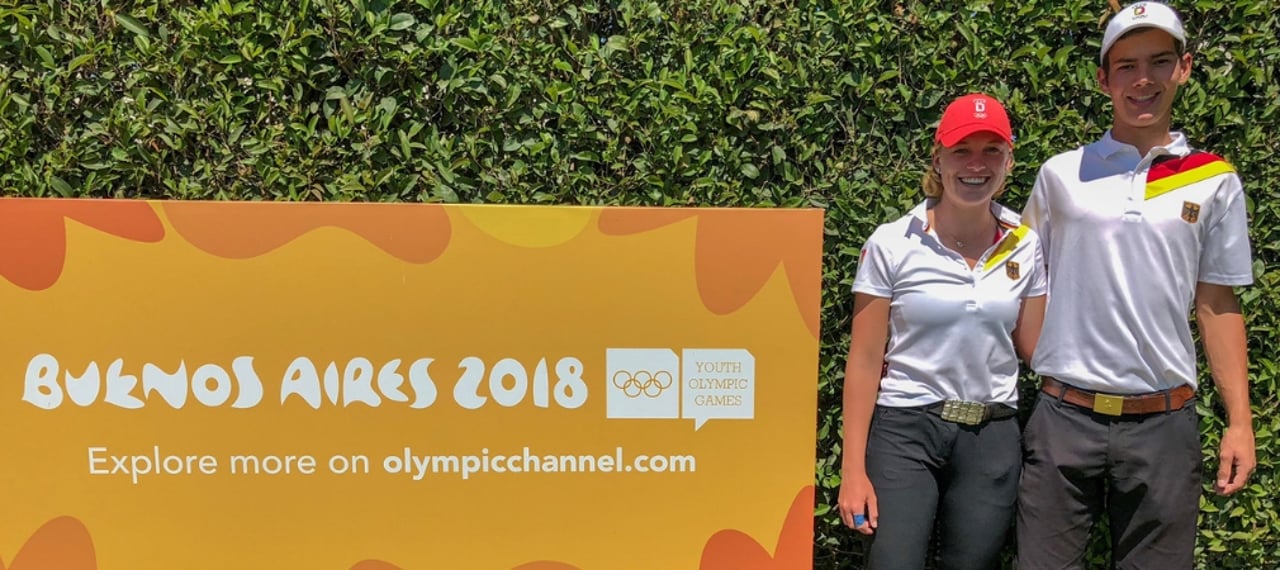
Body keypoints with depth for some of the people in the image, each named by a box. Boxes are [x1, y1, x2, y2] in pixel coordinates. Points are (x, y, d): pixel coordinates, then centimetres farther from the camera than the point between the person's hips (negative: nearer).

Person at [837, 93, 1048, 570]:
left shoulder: (1025, 247, 1)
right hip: (905, 430, -3)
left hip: (993, 438, 4)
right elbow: (864, 361, -8)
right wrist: (854, 469, -9)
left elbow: (1035, 348, 8)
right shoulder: (892, 244, -9)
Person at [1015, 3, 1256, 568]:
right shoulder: (1061, 173, 3)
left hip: (1164, 421, 1)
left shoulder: (1215, 181, 5)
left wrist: (1239, 422, 5)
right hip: (1064, 415, -1)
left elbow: (1217, 306, 8)